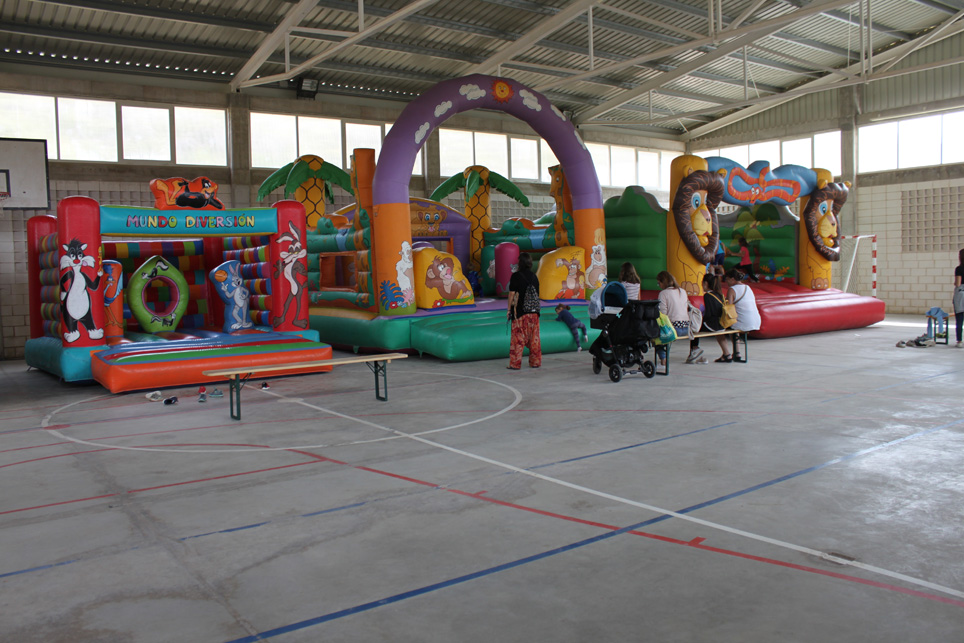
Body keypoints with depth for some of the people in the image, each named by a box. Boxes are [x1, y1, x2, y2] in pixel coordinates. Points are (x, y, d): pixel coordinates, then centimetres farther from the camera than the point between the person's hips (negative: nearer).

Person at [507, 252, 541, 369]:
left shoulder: (516, 276, -8)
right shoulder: (534, 276, 7)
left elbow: (512, 294, -9)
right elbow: (537, 293, 12)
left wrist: (509, 309, 0)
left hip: (520, 311, -5)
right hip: (534, 311, 5)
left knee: (518, 337, 0)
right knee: (534, 337, 10)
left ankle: (515, 363, 1)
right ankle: (535, 362, 15)